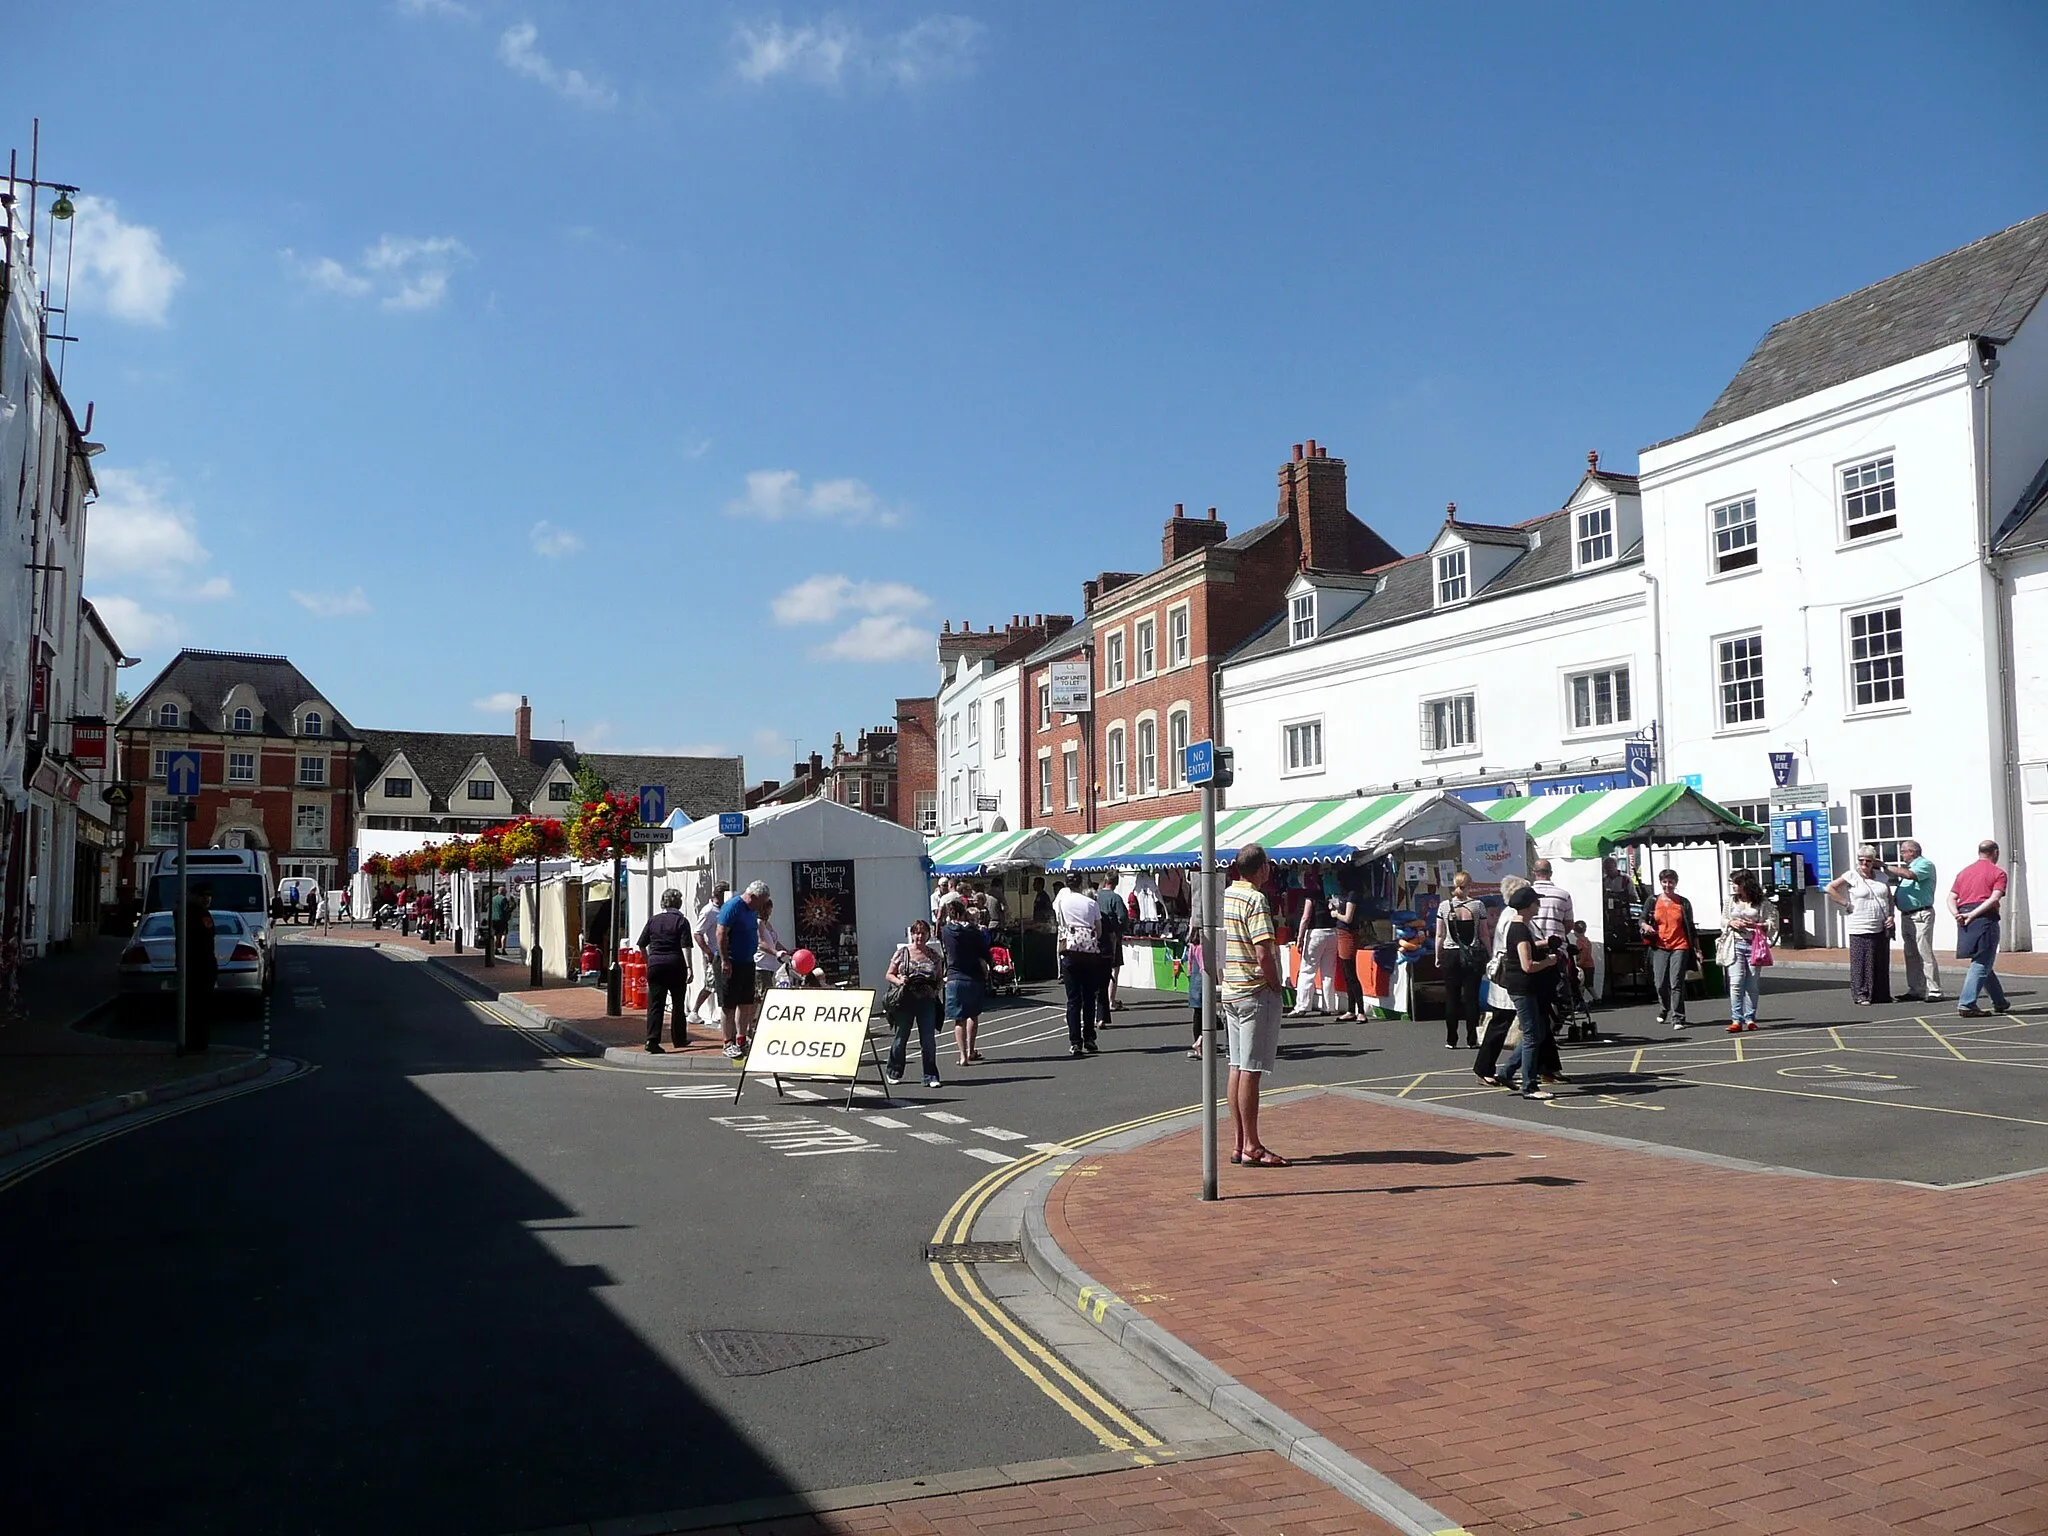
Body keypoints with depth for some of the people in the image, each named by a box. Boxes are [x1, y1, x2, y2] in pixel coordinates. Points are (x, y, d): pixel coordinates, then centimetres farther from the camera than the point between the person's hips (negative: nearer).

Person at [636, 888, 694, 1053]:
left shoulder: (653, 920, 6)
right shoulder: (681, 921, -2)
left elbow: (641, 945, 9)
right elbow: (685, 947, -11)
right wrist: (689, 968, -13)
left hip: (655, 965, 1)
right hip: (676, 965, -1)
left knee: (655, 1005, -2)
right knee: (678, 1004, 14)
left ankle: (652, 1040, -15)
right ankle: (679, 1039, 23)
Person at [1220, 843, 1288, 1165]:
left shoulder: (1223, 896, 10)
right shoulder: (1255, 900, -16)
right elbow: (1264, 954, -22)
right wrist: (1277, 987, -9)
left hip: (1229, 991, 8)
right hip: (1256, 993, -8)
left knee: (1237, 1068, 11)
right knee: (1251, 1071, -4)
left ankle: (1240, 1143, 17)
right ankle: (1252, 1147, 1)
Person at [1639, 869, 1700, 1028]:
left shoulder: (1683, 903, 7)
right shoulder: (1653, 901, 9)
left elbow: (1691, 928, 11)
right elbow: (1642, 919, 16)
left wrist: (1697, 949, 8)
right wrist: (1646, 926, -8)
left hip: (1680, 947, -2)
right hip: (1660, 947, 2)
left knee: (1677, 983, -10)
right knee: (1661, 984, 3)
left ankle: (1677, 1018, -8)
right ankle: (1664, 1011, 29)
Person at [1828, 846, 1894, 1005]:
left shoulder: (1881, 876, 11)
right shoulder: (1852, 876, -5)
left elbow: (1890, 897, 19)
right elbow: (1830, 888, -8)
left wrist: (1890, 915, 3)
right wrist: (1846, 904, -11)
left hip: (1881, 928, 5)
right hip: (1861, 930, -5)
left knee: (1882, 963, 10)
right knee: (1861, 962, -4)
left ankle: (1881, 994, 20)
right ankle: (1861, 995, 1)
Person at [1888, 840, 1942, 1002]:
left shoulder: (1925, 864, -6)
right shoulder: (1907, 867, 21)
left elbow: (1909, 875, -25)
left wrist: (1886, 867, -20)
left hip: (1921, 915, -9)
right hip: (1906, 915, 9)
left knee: (1925, 954, -10)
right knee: (1911, 955, 9)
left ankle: (1934, 991, -8)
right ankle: (1915, 990, 13)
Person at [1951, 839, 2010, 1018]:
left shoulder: (1964, 873, 20)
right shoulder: (1998, 873, 3)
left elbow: (1951, 898, 9)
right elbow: (1994, 898, -13)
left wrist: (1956, 914, -5)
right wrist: (1973, 914, -17)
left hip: (1965, 921, 6)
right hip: (1985, 919, -6)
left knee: (1983, 963, 16)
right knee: (1981, 964, -6)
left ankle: (2000, 1003, 27)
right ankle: (1966, 1005, -15)